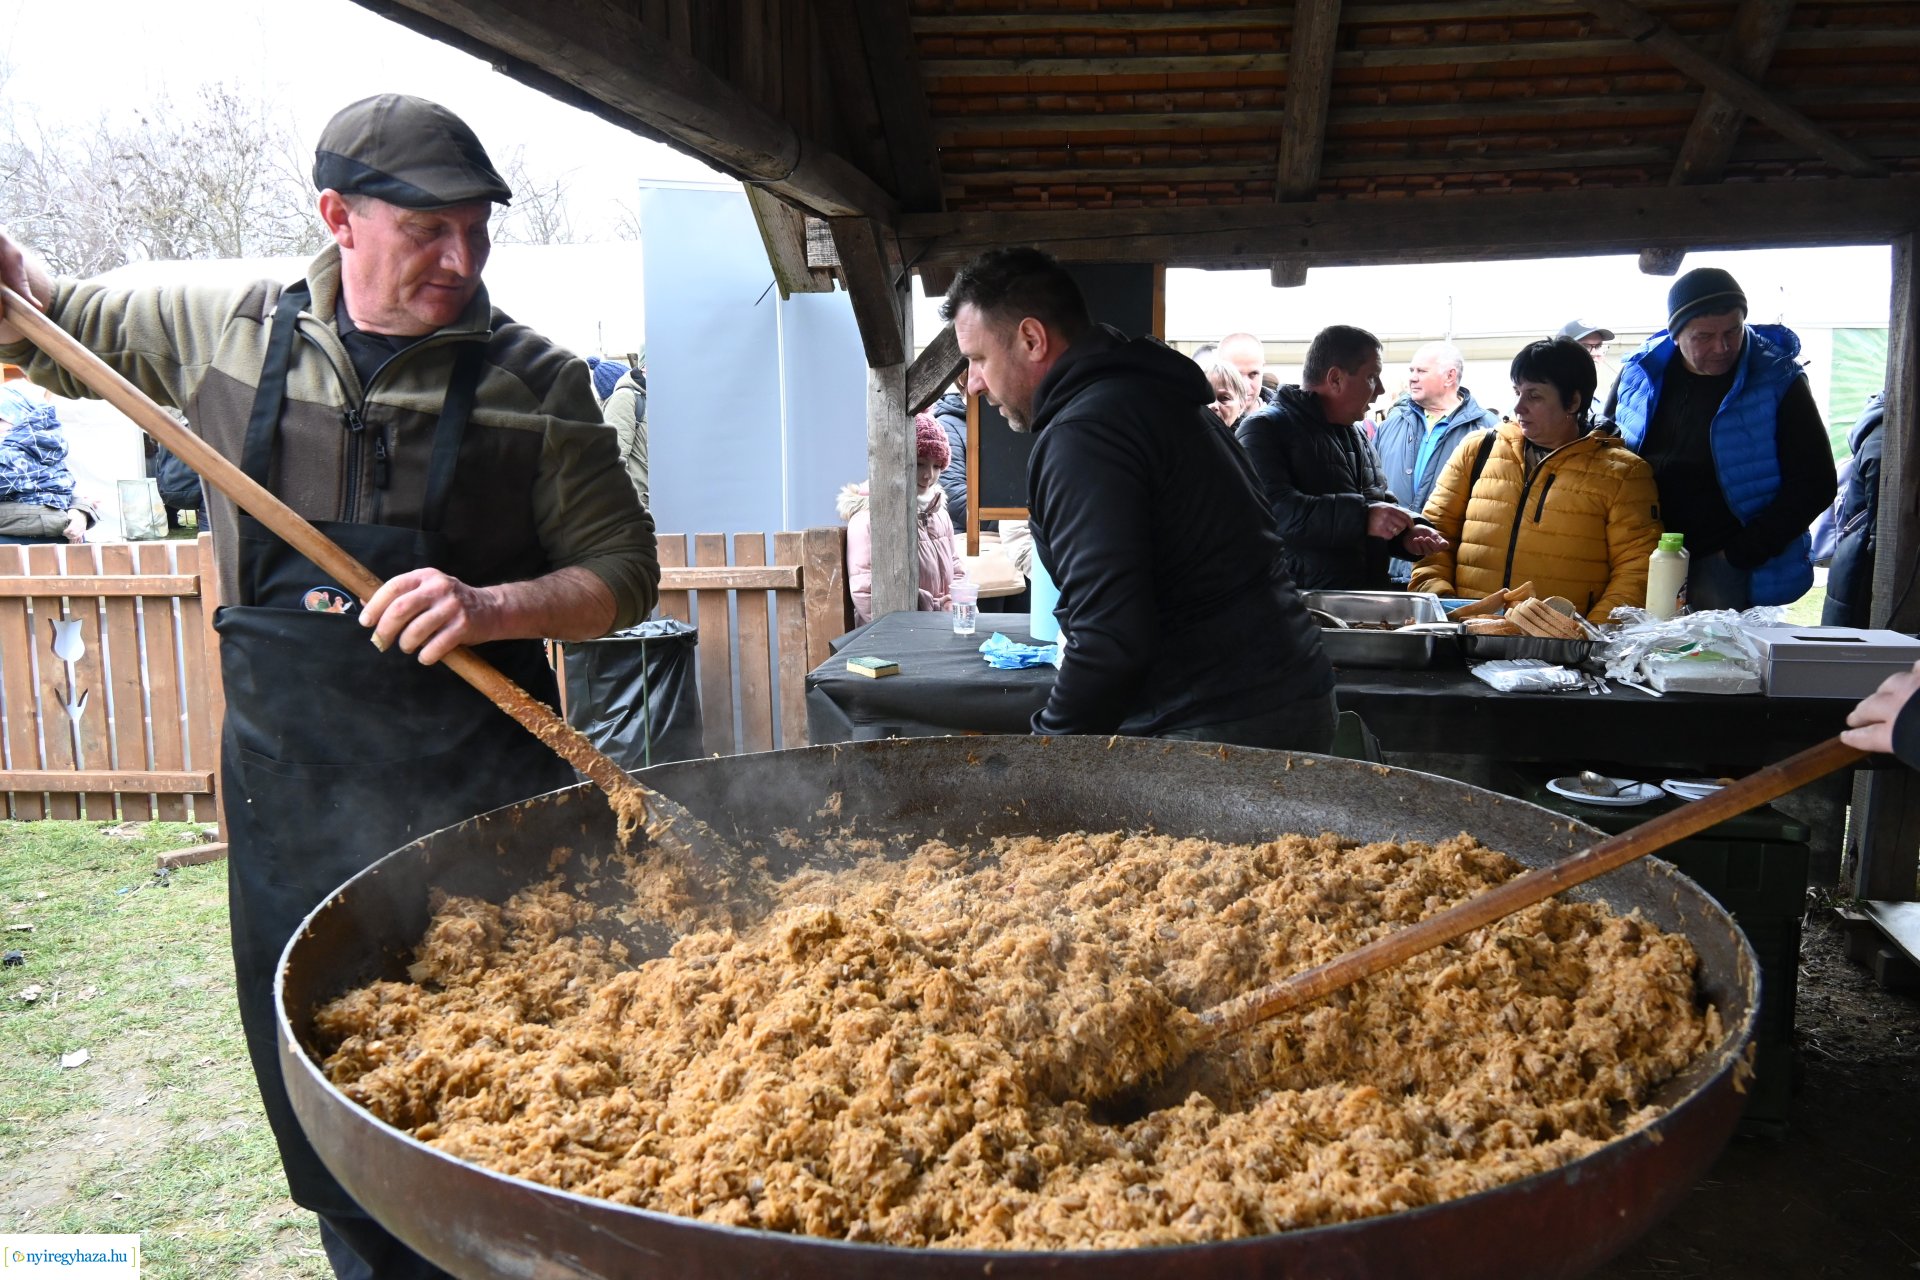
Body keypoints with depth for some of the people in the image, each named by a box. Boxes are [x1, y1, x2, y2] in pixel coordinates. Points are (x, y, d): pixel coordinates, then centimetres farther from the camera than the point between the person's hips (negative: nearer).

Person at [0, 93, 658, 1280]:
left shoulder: (536, 382, -5)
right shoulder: (224, 329, 3)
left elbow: (624, 573, -3)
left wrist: (492, 606, -20)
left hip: (474, 792, -3)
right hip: (288, 792, 3)